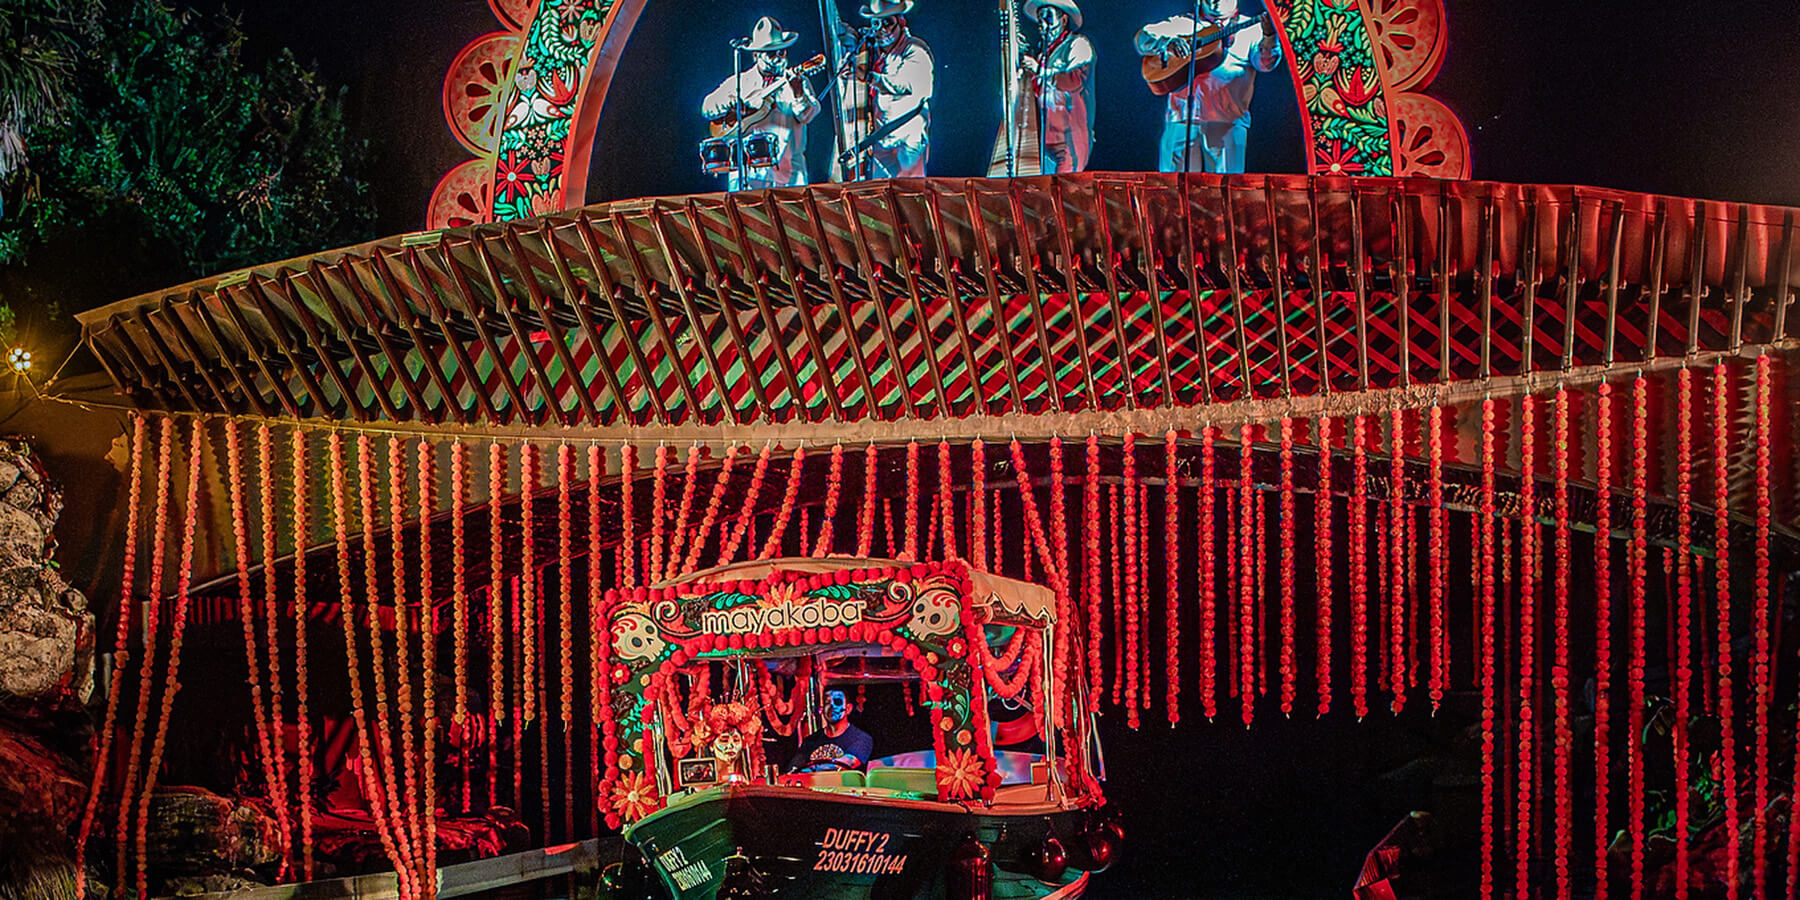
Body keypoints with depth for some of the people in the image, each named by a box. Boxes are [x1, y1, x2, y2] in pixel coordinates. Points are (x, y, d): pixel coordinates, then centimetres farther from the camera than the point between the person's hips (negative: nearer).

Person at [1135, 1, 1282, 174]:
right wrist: (1168, 43, -12)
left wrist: (1269, 36, -22)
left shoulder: (1248, 28, 15)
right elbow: (1143, 38, 8)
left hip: (1227, 120, -1)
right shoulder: (1183, 23, 18)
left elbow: (1265, 62, -1)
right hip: (1182, 116, 1)